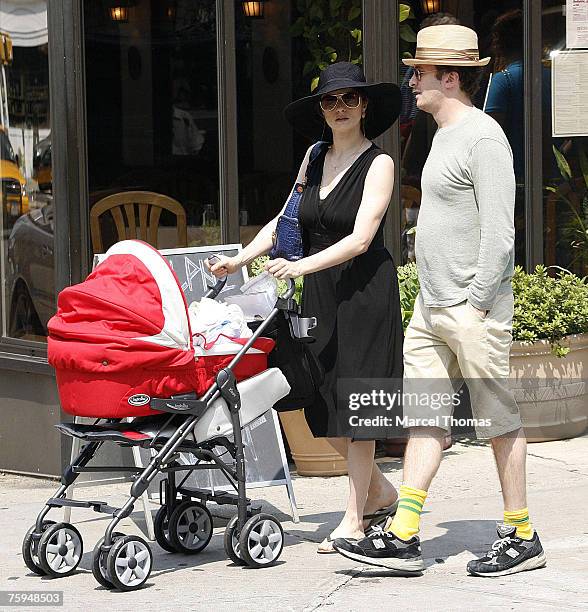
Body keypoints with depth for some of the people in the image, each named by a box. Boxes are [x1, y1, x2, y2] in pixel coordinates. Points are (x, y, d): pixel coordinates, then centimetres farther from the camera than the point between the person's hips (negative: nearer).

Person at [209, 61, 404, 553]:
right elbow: (286, 219, 17)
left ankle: (354, 519, 5)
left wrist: (302, 266, -26)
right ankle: (380, 491, 27)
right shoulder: (316, 157, 11)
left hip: (365, 290, -6)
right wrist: (239, 259, 7)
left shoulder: (378, 164, -8)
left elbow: (360, 239, -17)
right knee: (323, 401, 7)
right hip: (320, 292, 6)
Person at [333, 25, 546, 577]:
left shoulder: (483, 138, -13)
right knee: (423, 417, 5)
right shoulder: (443, 137, 17)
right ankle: (402, 537, 5)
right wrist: (434, 298, 20)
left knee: (498, 420, -1)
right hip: (431, 308, 10)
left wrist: (477, 303, -20)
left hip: (474, 310, -10)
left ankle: (521, 537, 8)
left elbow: (499, 232, -18)